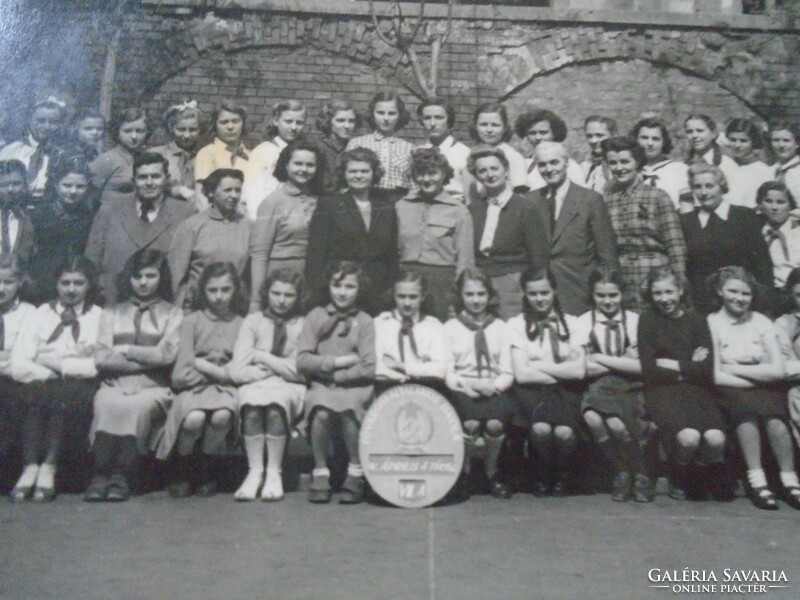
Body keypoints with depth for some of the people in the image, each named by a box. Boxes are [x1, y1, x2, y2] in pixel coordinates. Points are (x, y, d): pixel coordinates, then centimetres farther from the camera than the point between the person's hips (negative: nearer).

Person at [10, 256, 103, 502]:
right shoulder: (41, 314, 16)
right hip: (41, 387, 1)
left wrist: (57, 362, -7)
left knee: (66, 393, -34)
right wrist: (47, 375, -14)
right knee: (37, 392, -32)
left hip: (78, 388, -1)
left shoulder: (100, 317, 11)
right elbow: (18, 364, 2)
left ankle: (49, 467, -32)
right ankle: (30, 466, -32)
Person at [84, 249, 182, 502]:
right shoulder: (112, 314, 20)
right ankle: (100, 474, -29)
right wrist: (146, 359, -2)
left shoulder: (172, 314, 15)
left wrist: (125, 350, 2)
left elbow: (166, 355, -2)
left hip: (153, 388, -1)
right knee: (108, 404, -33)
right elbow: (101, 359, 5)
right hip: (115, 385, 1)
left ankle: (122, 476, -27)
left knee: (137, 406, -35)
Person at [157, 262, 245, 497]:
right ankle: (180, 470, -1)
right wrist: (219, 370, -1)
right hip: (194, 387, -1)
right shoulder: (192, 321, 10)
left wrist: (202, 364, -3)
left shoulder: (242, 324, 13)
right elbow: (184, 369, 1)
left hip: (226, 388, 1)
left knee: (222, 416, -36)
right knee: (194, 419, -35)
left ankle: (206, 469, -5)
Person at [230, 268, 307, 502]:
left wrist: (262, 356, -5)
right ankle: (255, 471, -21)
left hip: (290, 388, -1)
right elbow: (237, 371, -1)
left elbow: (301, 371, -7)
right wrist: (278, 367, -7)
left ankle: (274, 473, -20)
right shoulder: (253, 321, 8)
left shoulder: (303, 325, 5)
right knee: (252, 406, -32)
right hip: (256, 385, 1)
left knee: (275, 406, -33)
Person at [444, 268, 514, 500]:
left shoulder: (500, 328, 13)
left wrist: (494, 386, -14)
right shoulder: (450, 327, 8)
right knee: (470, 423, -32)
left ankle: (492, 470, 0)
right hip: (462, 390, -1)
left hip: (494, 390, 1)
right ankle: (464, 471, -2)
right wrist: (469, 385, -17)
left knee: (495, 423, -31)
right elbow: (447, 373, 1)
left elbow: (507, 372, 7)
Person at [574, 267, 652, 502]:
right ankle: (621, 472, -6)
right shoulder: (583, 322, 7)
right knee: (592, 418, -33)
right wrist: (623, 364, -6)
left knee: (617, 423, -32)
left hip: (630, 389, -1)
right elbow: (582, 367, -4)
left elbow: (641, 366, -5)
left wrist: (601, 359, -6)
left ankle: (639, 474, -2)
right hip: (598, 388, 1)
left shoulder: (635, 321, 5)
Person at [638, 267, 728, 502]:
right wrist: (688, 368, -1)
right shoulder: (647, 320, 6)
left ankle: (710, 478, 8)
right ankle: (678, 481, 2)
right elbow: (649, 371, -4)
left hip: (697, 391, 2)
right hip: (662, 392, -2)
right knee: (688, 437, -31)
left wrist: (671, 364, -3)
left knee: (715, 439, -27)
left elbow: (706, 370, -1)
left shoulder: (696, 320, 11)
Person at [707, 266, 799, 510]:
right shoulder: (711, 323, -2)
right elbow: (716, 376, -8)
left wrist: (734, 369, -7)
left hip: (766, 390, 2)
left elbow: (778, 371, -3)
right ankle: (756, 480, -29)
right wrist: (757, 378, -11)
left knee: (774, 414, -31)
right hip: (731, 392, -2)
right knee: (746, 405, -35)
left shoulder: (762, 323, 6)